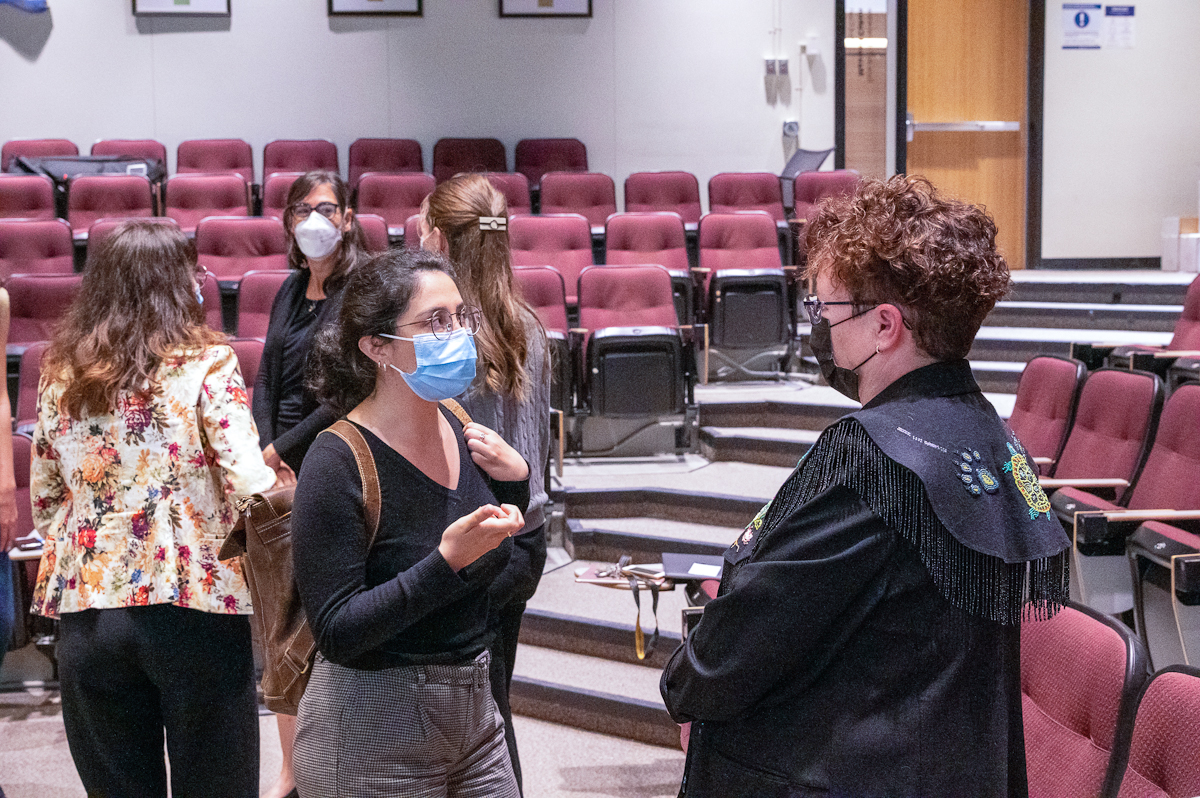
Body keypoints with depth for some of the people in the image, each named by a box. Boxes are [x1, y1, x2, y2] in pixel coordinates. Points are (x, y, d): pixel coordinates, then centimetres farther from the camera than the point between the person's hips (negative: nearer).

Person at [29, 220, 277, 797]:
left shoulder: (60, 373, 7)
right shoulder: (206, 365, -6)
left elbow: (44, 499, 13)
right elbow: (251, 486, -15)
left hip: (86, 612, 4)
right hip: (194, 608, -4)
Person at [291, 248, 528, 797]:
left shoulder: (460, 432, 2)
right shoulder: (338, 465, -18)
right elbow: (336, 633, -22)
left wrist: (515, 480, -2)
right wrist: (447, 561, -29)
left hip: (473, 711, 6)